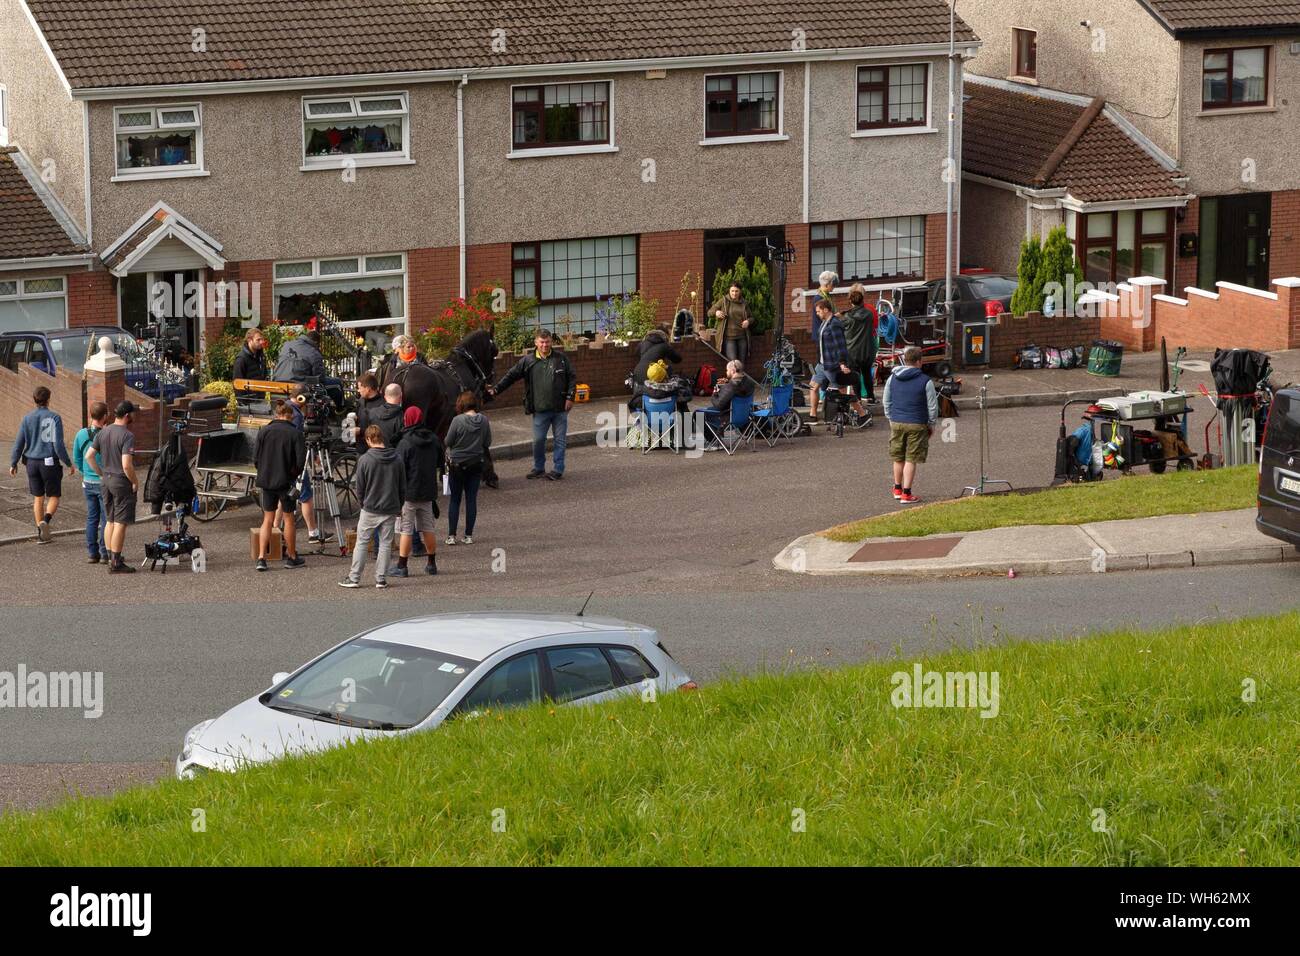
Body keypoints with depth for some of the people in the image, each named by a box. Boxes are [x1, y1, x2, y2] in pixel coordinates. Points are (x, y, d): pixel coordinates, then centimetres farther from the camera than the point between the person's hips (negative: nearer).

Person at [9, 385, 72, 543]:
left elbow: (19, 443, 0)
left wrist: (13, 463, 12)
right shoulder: (54, 418, -12)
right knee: (54, 497, 10)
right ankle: (46, 520, -18)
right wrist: (68, 463, -5)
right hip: (50, 463, -3)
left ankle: (41, 533, 14)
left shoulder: (27, 418, -1)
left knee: (38, 498, 15)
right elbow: (58, 444, -16)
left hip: (32, 463, 3)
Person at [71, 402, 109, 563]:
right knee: (106, 519, 3)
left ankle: (92, 553, 14)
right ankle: (105, 553, 4)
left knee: (91, 518, 12)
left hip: (88, 483, 5)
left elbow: (77, 460, 8)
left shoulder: (81, 435, 0)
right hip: (105, 482, -5)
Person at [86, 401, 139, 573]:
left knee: (110, 521, 16)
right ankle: (116, 563, -2)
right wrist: (135, 482, -10)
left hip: (106, 480, 8)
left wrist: (101, 474, 13)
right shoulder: (127, 436, -17)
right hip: (122, 481, -8)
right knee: (120, 523, -3)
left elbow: (89, 456, 8)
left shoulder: (102, 433, 6)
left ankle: (111, 558, 22)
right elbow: (126, 465, -24)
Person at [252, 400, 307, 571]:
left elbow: (256, 456, -1)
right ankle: (291, 557, 21)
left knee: (268, 519, 10)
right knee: (289, 518, 12)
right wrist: (294, 474, 8)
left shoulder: (264, 431, -2)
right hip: (286, 481, -2)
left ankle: (261, 558, 1)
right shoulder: (296, 433, -9)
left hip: (266, 480, 3)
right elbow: (300, 460, -11)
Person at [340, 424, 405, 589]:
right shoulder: (397, 459, -1)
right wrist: (399, 506, 16)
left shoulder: (364, 460, -11)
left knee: (361, 543, 6)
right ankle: (381, 579, 10)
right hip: (391, 510, 3)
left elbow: (359, 489, -5)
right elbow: (403, 486, 6)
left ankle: (354, 578, 8)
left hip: (370, 509, -3)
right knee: (385, 543, 9)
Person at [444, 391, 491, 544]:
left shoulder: (458, 420, -18)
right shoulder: (484, 420, -7)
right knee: (471, 499, 9)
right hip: (476, 463, 3)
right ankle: (469, 535, 10)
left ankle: (451, 536, 5)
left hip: (457, 464, -3)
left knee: (454, 499, 8)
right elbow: (487, 443, 1)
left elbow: (448, 442, -11)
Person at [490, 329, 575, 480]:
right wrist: (496, 389, -4)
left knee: (560, 439, 5)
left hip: (560, 408, 0)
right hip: (540, 409, 0)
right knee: (538, 440, 4)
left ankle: (558, 469, 14)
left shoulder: (561, 358, 1)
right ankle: (538, 468, 20)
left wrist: (570, 397, -5)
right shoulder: (527, 361, 1)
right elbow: (510, 376, 3)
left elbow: (572, 378, 4)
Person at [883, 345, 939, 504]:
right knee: (911, 460, 0)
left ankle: (898, 489, 29)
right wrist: (931, 425, 8)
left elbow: (886, 402, 12)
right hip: (917, 425, -4)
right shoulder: (925, 381, -9)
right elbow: (932, 406, -5)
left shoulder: (892, 378, 4)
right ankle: (906, 494, 1)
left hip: (896, 423, 4)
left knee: (898, 458, 17)